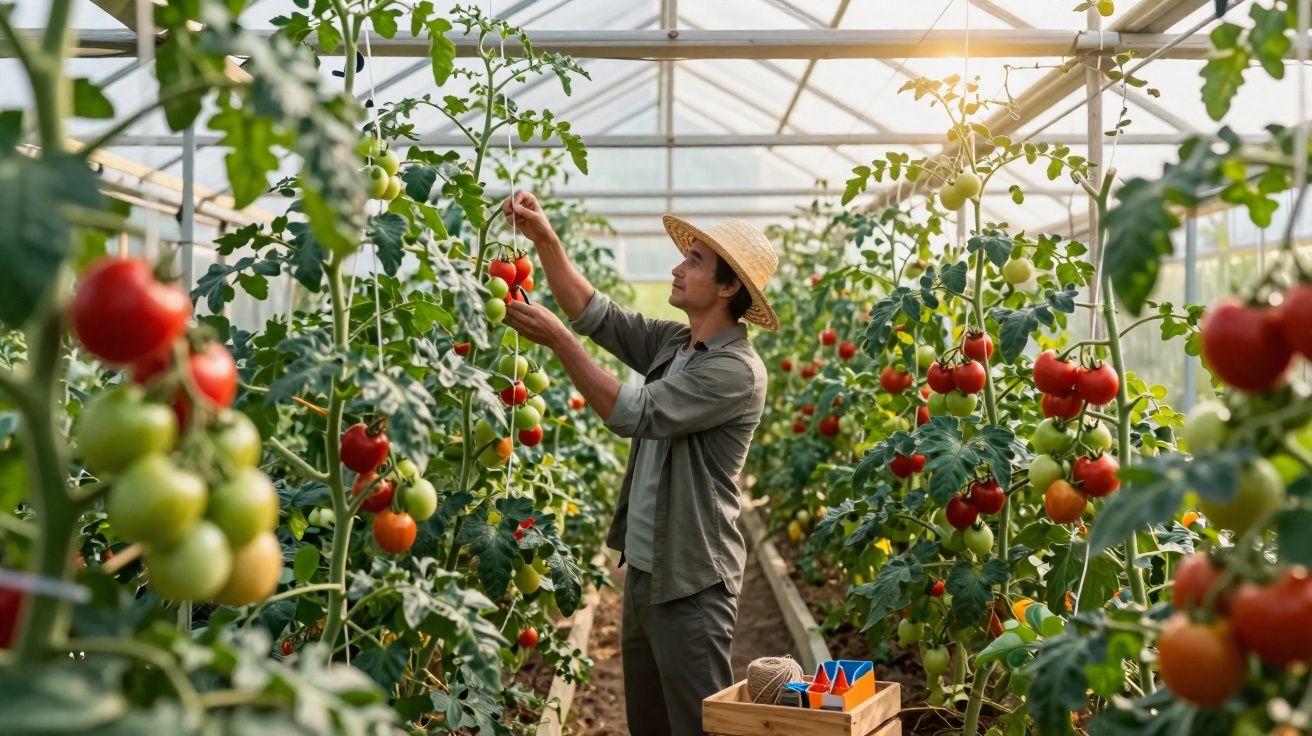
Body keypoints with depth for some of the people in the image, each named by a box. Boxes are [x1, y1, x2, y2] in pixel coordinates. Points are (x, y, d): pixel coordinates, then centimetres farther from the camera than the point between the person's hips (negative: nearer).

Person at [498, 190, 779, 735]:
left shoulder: (737, 370, -20)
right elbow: (596, 313, 7)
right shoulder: (671, 341, 5)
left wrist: (558, 340, -22)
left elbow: (633, 414, -25)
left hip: (690, 579, -8)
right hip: (643, 566, 9)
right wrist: (544, 239, -5)